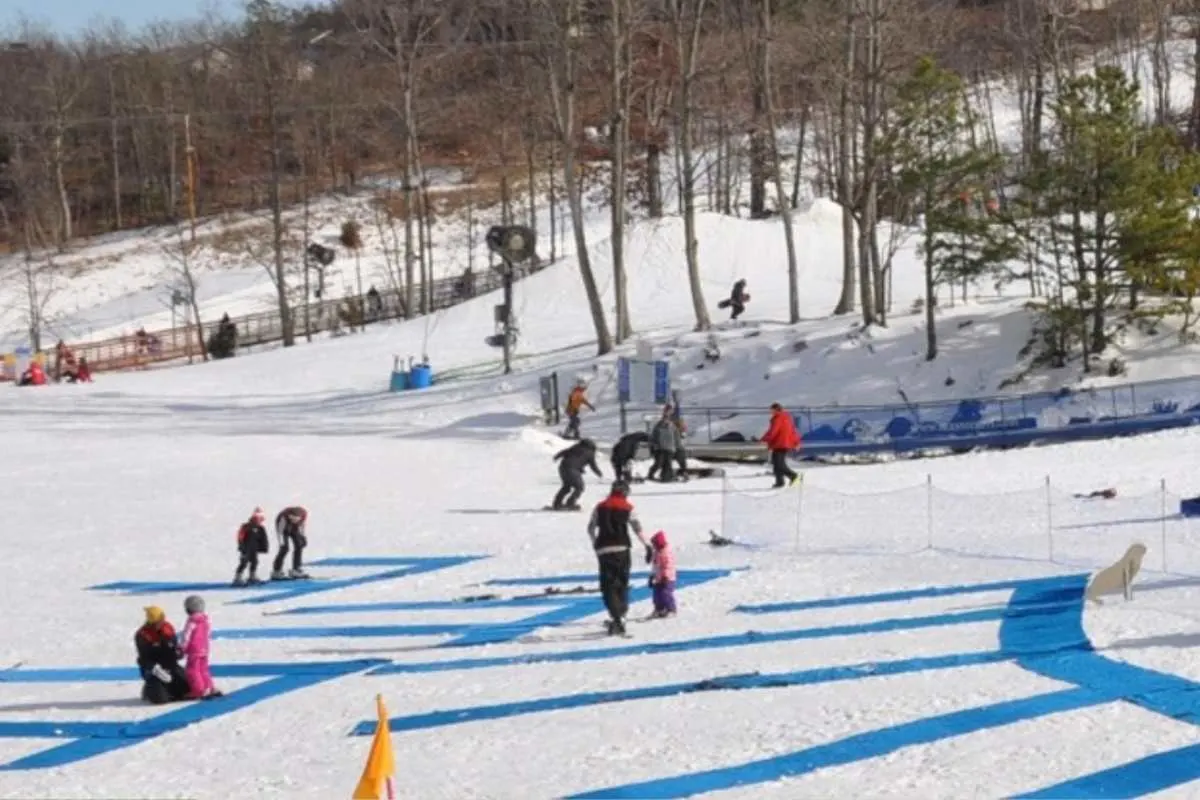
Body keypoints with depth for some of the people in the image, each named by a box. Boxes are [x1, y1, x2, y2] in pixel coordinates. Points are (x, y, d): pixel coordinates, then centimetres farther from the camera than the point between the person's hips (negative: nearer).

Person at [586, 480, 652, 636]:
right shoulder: (627, 508, 4)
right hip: (622, 549, -1)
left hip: (603, 551, 1)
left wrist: (595, 544, 32)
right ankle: (620, 615, 8)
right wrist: (648, 547, 2)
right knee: (622, 584, 14)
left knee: (608, 586, -1)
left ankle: (616, 618, -18)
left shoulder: (600, 507, 10)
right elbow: (638, 529, -4)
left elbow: (590, 529, 16)